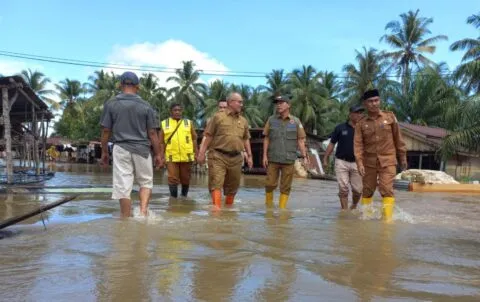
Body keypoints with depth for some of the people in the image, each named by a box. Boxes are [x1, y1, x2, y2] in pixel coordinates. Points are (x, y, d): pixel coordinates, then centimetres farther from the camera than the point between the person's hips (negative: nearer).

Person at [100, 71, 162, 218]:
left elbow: (106, 131, 2)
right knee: (146, 182, 15)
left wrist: (104, 152, 13)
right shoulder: (145, 106, 1)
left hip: (121, 149, 0)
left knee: (123, 186, 4)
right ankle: (143, 210, -5)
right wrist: (158, 154, 8)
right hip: (142, 149, 0)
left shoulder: (111, 104, 2)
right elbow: (152, 133, 1)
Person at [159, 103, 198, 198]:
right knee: (173, 179, -6)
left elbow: (194, 139, 10)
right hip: (171, 157, -1)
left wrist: (196, 153, 2)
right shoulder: (164, 124, 7)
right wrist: (162, 156, 1)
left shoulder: (188, 123, 10)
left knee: (185, 179, 10)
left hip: (186, 156, 1)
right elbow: (161, 142, 7)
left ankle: (184, 196, 29)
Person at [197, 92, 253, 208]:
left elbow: (246, 140, 18)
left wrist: (249, 155, 12)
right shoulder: (218, 117, -1)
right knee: (216, 184, -10)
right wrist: (202, 153, -5)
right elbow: (208, 136, -1)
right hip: (218, 156, -4)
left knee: (232, 186, 12)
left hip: (236, 158, 5)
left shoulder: (243, 121, 13)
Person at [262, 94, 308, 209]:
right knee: (270, 184, 3)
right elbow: (266, 139, 7)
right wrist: (264, 155, 1)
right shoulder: (271, 120, 6)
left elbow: (300, 140, 4)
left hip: (289, 160, 0)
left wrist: (304, 157, -3)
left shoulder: (296, 121, 4)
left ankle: (282, 207, 12)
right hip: (273, 158, 1)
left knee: (285, 187, 3)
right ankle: (268, 204, 22)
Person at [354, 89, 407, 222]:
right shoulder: (361, 123, 2)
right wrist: (359, 163, -16)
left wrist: (403, 157, 8)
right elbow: (358, 144, -5)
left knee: (386, 189, -10)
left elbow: (398, 138, 6)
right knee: (367, 190, 9)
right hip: (369, 161, 1)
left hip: (388, 161, -1)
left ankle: (388, 217, -7)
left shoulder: (390, 117, 2)